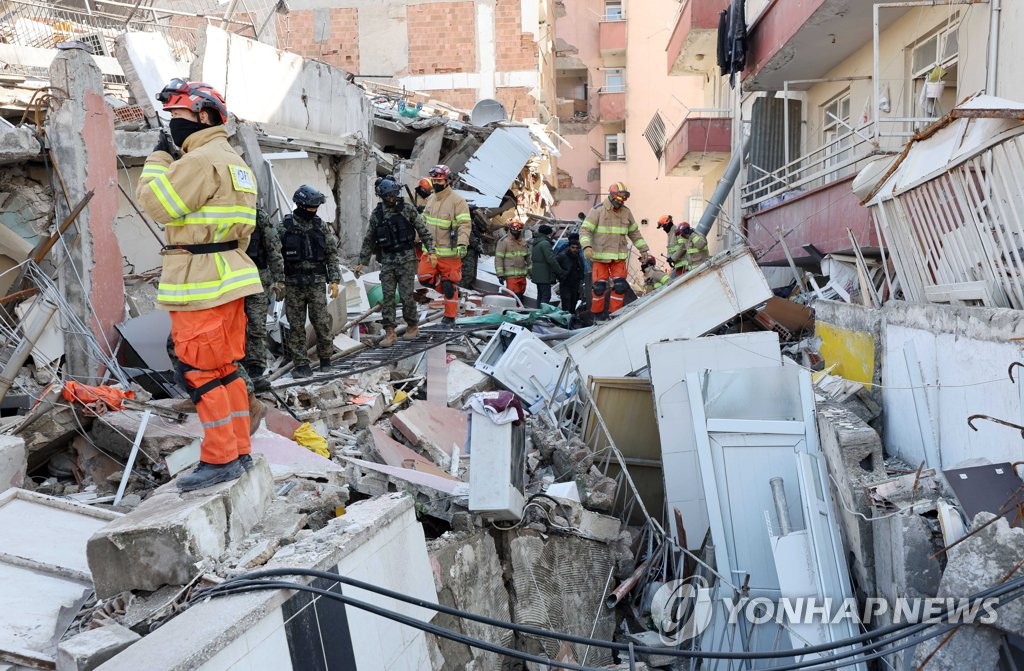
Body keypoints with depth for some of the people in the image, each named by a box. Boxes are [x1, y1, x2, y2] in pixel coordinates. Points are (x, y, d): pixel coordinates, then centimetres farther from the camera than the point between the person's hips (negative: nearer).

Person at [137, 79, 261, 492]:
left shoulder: (201, 159, -15)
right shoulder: (235, 162, 18)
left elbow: (156, 204, -14)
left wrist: (159, 157, -3)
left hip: (201, 286, -10)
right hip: (228, 279, 10)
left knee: (199, 371, -5)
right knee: (225, 368, 13)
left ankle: (220, 460, 0)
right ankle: (240, 452, 19)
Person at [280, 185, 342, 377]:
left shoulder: (322, 227, 5)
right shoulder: (285, 227, -1)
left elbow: (332, 255, 7)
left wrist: (335, 280, -1)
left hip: (317, 283, 1)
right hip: (293, 284, -1)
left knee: (322, 323, 0)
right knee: (296, 326, 3)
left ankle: (325, 359, 17)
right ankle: (301, 365, 9)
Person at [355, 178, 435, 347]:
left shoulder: (407, 208, -1)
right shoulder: (377, 213, 6)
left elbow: (423, 230, 0)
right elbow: (369, 240, 13)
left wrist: (431, 250, -8)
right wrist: (362, 262, 12)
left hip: (406, 258, -3)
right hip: (387, 260, 3)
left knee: (406, 294, -3)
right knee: (387, 296, 0)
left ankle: (412, 325, 18)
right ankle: (390, 332, 5)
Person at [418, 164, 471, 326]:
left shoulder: (457, 201, -11)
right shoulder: (431, 199, 11)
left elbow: (465, 224, -17)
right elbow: (424, 220, 24)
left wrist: (462, 244, -30)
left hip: (449, 252, -6)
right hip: (430, 249, 6)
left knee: (450, 284, 1)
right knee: (425, 278, -4)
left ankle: (450, 317, 14)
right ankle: (448, 289, 19)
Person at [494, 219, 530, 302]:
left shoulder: (523, 242, 16)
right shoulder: (504, 241, -6)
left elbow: (528, 258, 25)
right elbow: (498, 259, -10)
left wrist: (530, 271, 22)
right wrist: (500, 274, -15)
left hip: (522, 275, 7)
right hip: (511, 276, -7)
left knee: (520, 296, 12)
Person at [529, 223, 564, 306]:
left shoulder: (535, 243, 17)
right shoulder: (545, 243, -14)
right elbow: (551, 260, -19)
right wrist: (560, 272, -14)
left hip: (537, 274, 10)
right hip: (544, 275, -10)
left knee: (540, 295, 15)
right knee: (546, 296, -10)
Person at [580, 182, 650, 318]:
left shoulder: (626, 212, 8)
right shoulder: (598, 211, -6)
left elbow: (634, 232, 19)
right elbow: (585, 230, -9)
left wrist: (643, 249, 17)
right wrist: (587, 246, -26)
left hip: (619, 257, 4)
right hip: (600, 256, -4)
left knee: (620, 286, -4)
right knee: (599, 286, -1)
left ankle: (615, 314, 8)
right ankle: (597, 313, 17)